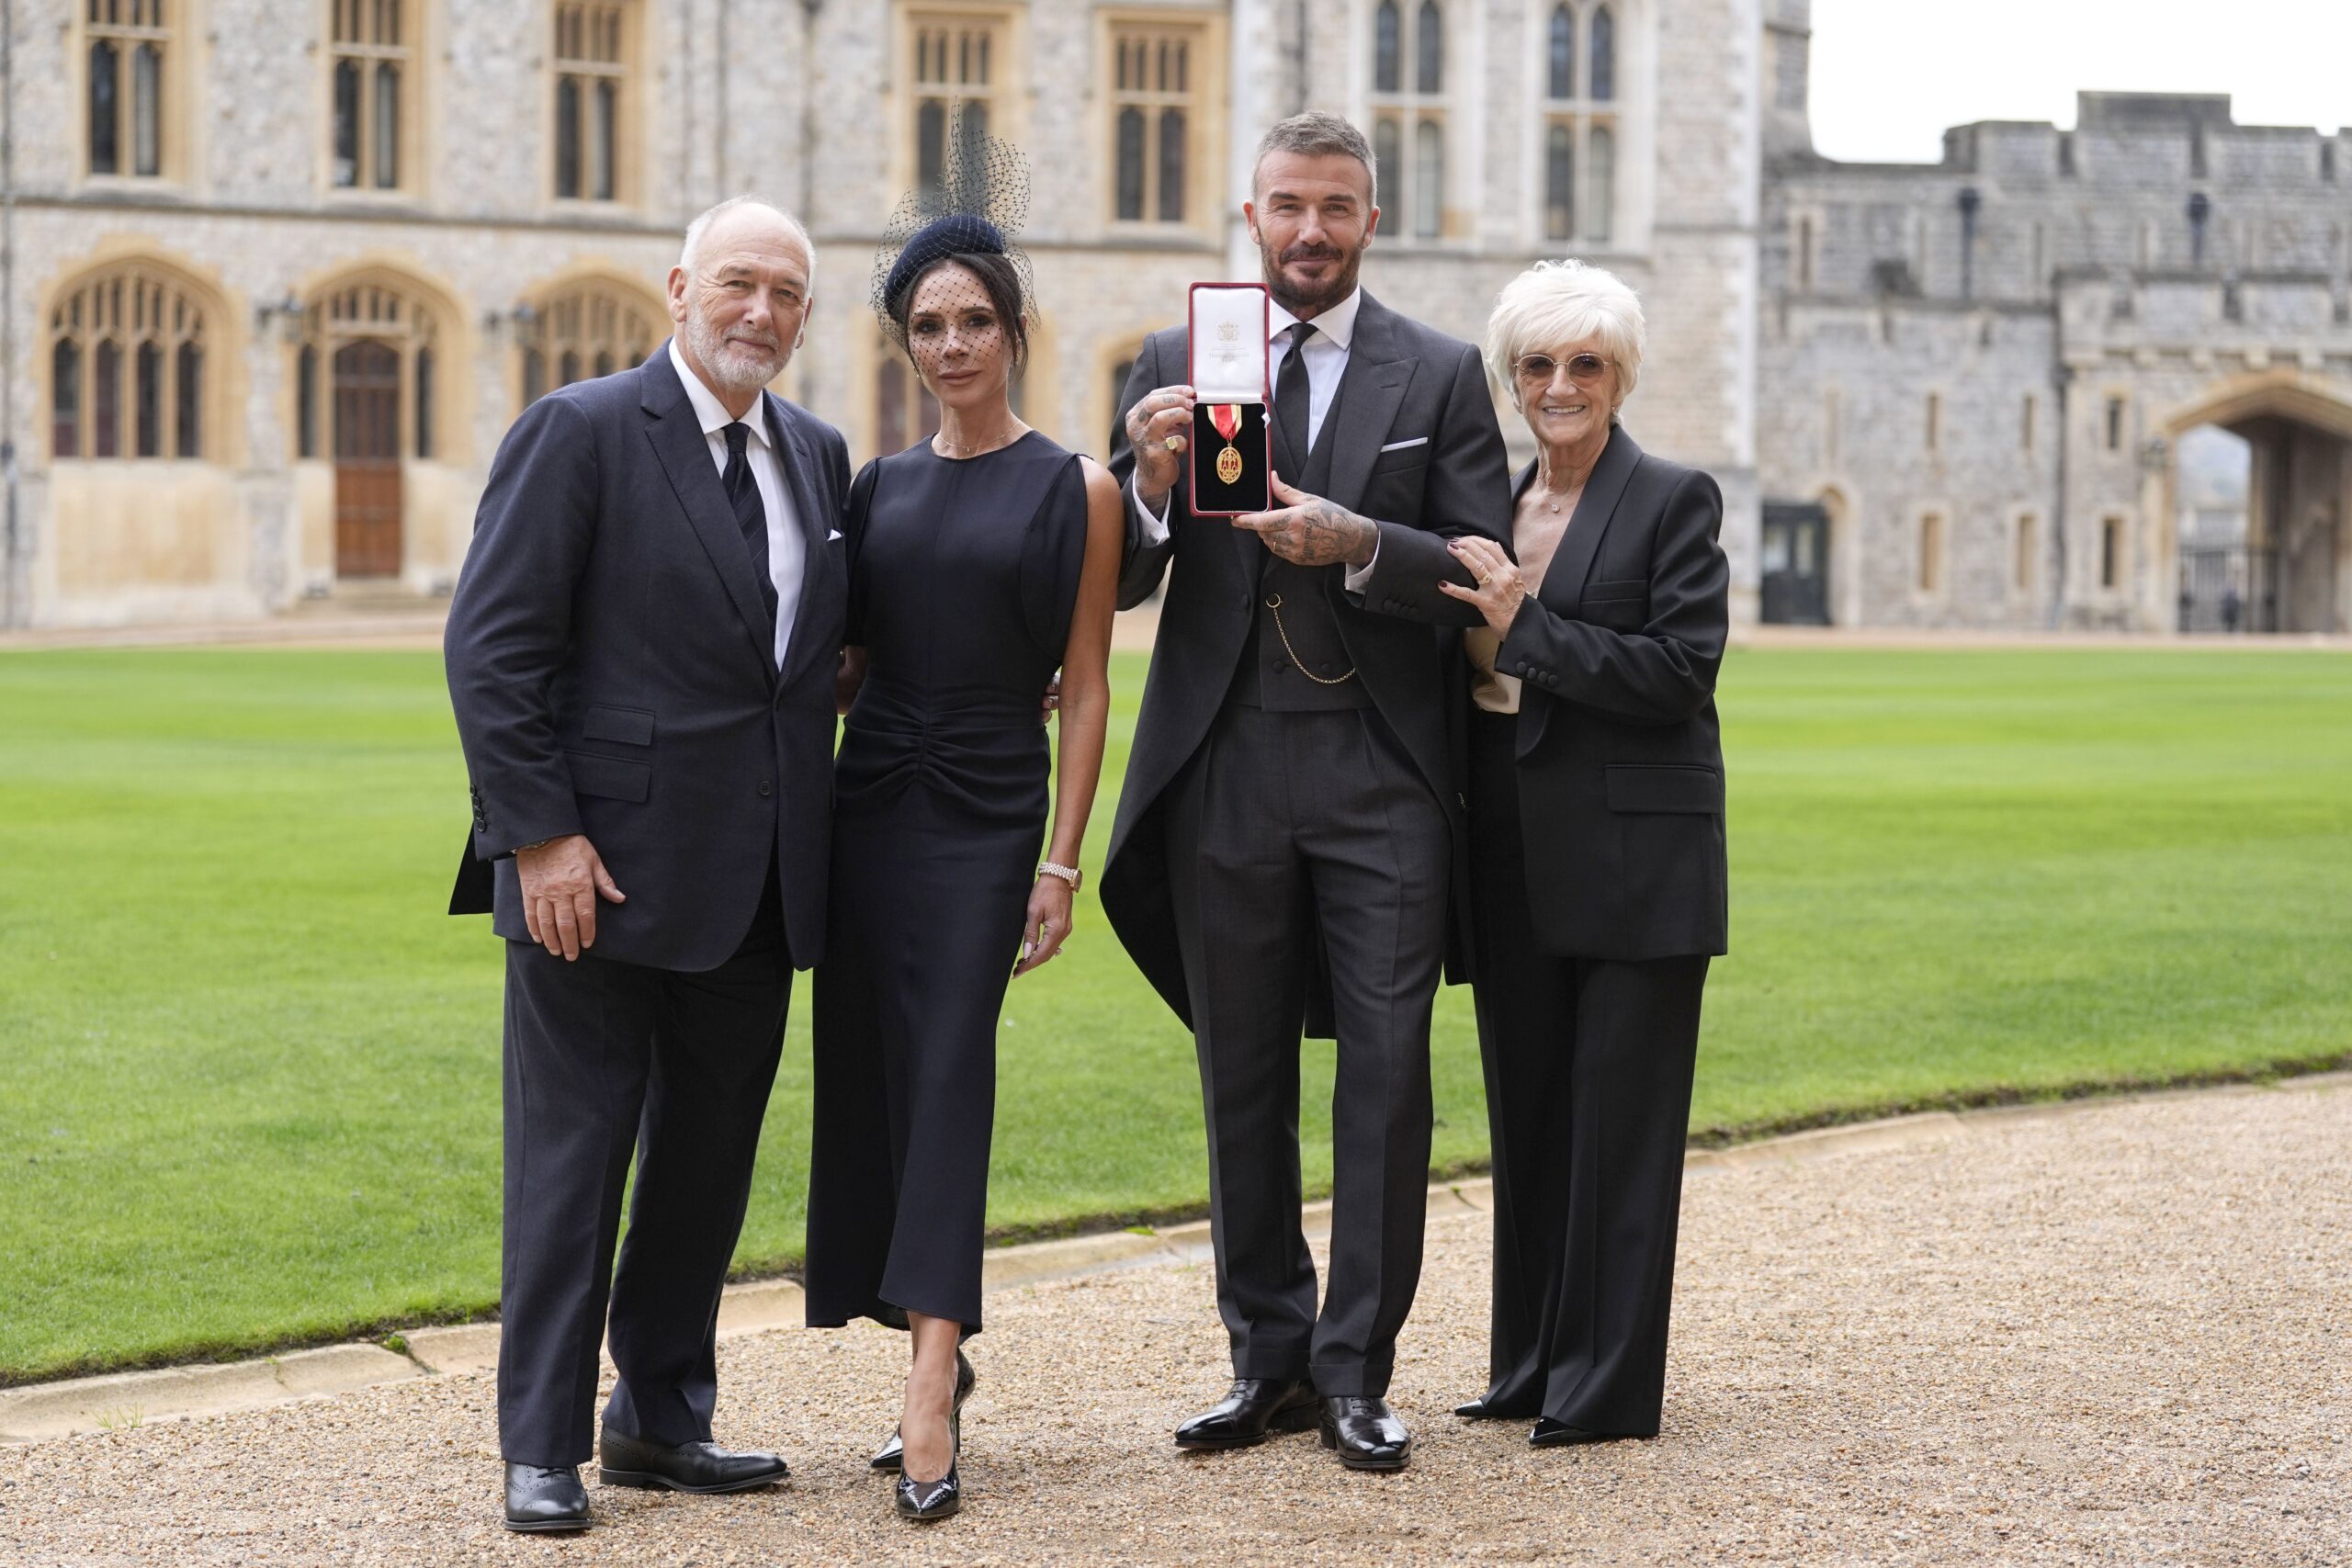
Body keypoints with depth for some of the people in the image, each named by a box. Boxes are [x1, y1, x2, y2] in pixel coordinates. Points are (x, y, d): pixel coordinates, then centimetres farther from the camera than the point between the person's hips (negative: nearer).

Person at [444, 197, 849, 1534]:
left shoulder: (818, 457, 12)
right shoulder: (581, 432, -8)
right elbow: (494, 647, -11)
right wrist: (541, 835, -16)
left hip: (756, 884, 7)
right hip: (602, 870, -6)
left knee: (712, 1158, 13)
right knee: (573, 1159, 0)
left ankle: (662, 1420, 26)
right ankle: (543, 1448, 9)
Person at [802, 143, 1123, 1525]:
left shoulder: (1074, 491, -1)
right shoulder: (881, 486, 10)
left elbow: (1087, 689, -3)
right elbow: (852, 659, 14)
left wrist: (1062, 862, -8)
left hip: (985, 813, -4)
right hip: (870, 800, 5)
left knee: (948, 1071, -12)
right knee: (871, 1073, 4)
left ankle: (931, 1398, -15)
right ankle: (941, 1352, 17)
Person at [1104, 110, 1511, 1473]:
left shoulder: (1441, 374, 5)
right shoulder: (1174, 365, 8)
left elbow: (1488, 573, -2)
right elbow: (1120, 582, 5)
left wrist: (1357, 544, -19)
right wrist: (1153, 482, -15)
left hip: (1382, 779, -1)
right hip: (1223, 777, 2)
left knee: (1388, 1076, -4)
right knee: (1244, 1085, 8)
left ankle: (1357, 1370, 3)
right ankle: (1270, 1360, 17)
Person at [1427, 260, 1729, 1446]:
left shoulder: (1673, 500, -3)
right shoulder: (1492, 507, 15)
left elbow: (1683, 670, -14)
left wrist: (1526, 629, -16)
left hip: (1635, 855, -6)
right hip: (1516, 857, 6)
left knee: (1620, 1118, -3)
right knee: (1529, 1115, 10)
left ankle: (1610, 1386, 2)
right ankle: (1531, 1368, 18)